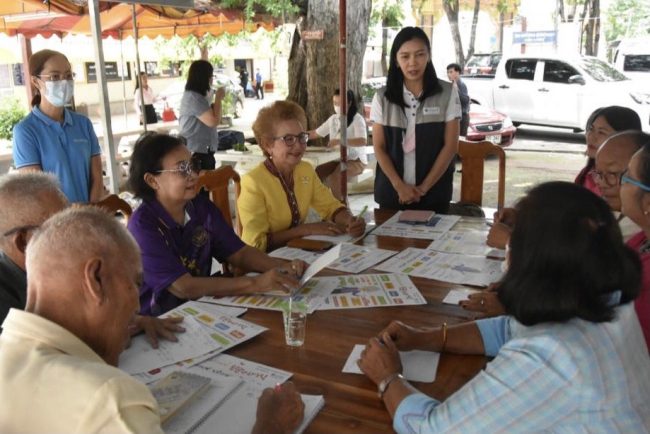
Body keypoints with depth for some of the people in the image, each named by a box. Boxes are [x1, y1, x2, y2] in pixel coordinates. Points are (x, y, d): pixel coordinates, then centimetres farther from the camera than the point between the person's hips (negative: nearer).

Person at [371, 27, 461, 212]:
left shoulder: (448, 93, -2)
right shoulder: (382, 97, 1)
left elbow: (450, 145, -4)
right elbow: (379, 147, 0)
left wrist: (424, 187, -9)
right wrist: (399, 186, -11)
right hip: (392, 193, 1)